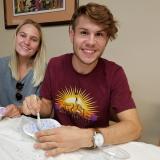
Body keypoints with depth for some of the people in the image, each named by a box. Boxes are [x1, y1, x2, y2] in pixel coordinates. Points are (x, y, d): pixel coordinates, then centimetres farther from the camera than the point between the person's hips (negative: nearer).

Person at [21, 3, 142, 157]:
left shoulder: (114, 73, -15)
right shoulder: (55, 65, -8)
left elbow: (134, 126, -21)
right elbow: (48, 107, 3)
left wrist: (87, 137, -35)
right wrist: (37, 106, -19)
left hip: (96, 150, -1)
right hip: (58, 145, 2)